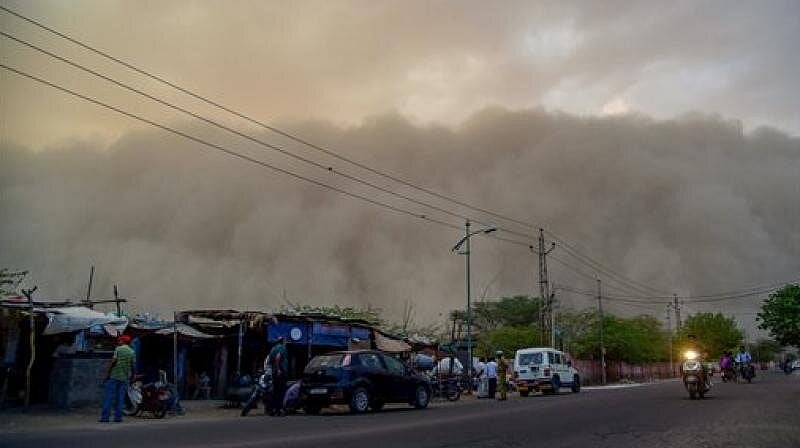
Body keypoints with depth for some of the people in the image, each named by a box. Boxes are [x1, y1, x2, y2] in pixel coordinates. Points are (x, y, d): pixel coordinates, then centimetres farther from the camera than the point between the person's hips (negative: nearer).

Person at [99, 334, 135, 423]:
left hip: (114, 376, -4)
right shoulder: (132, 352, 9)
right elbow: (133, 366, 8)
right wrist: (132, 376, 18)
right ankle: (118, 417, 4)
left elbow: (114, 361, -12)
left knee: (108, 396, 0)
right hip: (125, 377, 4)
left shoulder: (118, 349, -3)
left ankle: (104, 417, -2)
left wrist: (108, 372, -7)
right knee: (120, 398, 7)